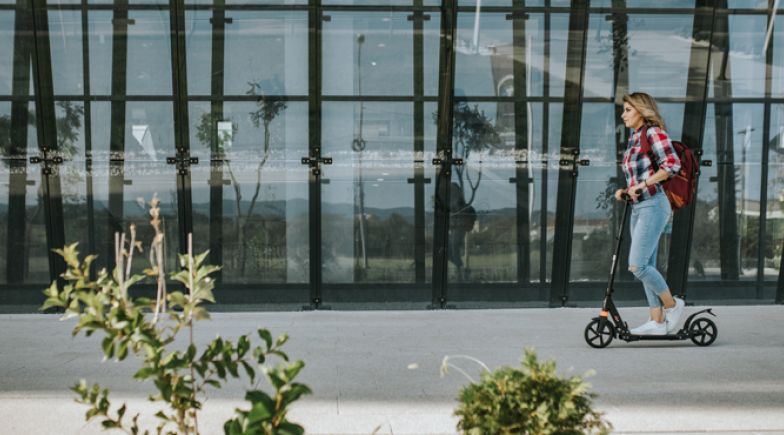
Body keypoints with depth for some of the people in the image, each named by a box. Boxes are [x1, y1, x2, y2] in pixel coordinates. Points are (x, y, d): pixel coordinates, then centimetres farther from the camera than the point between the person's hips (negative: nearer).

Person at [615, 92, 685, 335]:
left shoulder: (653, 132, -6)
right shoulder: (633, 139, 18)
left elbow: (672, 164, -17)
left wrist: (642, 184, -17)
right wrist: (625, 190, 7)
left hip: (653, 205, -9)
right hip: (638, 208, 9)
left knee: (637, 265, -14)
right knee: (646, 267, 7)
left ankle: (672, 304, 4)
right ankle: (657, 321, 11)